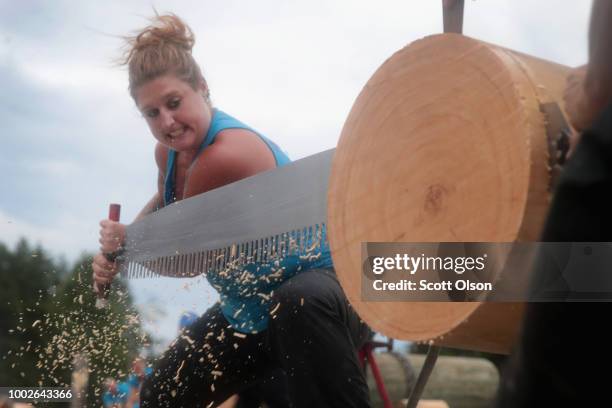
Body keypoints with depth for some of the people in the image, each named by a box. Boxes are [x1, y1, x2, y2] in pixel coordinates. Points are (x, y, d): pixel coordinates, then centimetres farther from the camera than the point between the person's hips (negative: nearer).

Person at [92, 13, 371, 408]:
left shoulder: (225, 154, -29)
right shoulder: (170, 150, -1)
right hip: (248, 310, 9)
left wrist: (127, 238, 3)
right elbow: (165, 205, 22)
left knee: (298, 304, -44)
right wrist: (119, 247, 3)